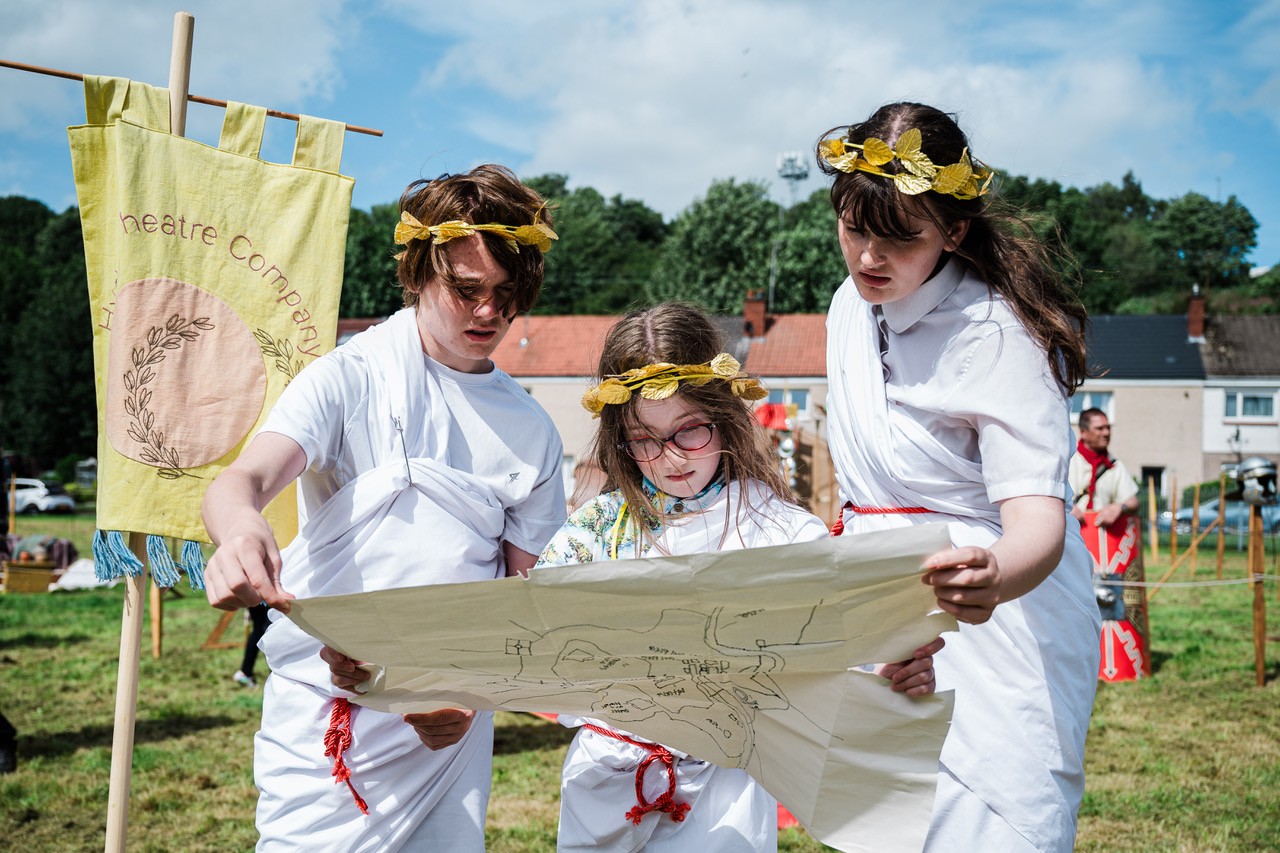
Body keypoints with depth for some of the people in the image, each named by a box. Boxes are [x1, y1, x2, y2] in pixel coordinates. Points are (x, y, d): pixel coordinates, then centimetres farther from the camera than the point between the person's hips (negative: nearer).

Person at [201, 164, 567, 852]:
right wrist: (240, 528, -43)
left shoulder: (530, 431, 8)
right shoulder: (351, 378, -3)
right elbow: (241, 479, -18)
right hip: (328, 715, -3)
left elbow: (522, 584, 10)